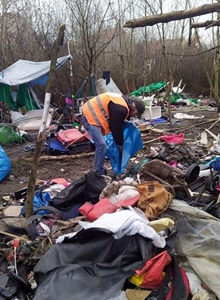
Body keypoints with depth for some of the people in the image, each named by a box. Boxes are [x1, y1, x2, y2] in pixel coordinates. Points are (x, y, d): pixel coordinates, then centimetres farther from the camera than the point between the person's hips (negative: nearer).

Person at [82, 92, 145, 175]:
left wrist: (120, 143, 20)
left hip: (90, 114, 11)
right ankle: (99, 174, -4)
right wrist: (120, 144, -2)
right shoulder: (120, 108, -22)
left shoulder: (124, 102, 11)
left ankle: (99, 170, 27)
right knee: (101, 145, -14)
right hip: (90, 117, -11)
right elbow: (116, 128, -16)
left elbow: (118, 126, 20)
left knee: (101, 145, 16)